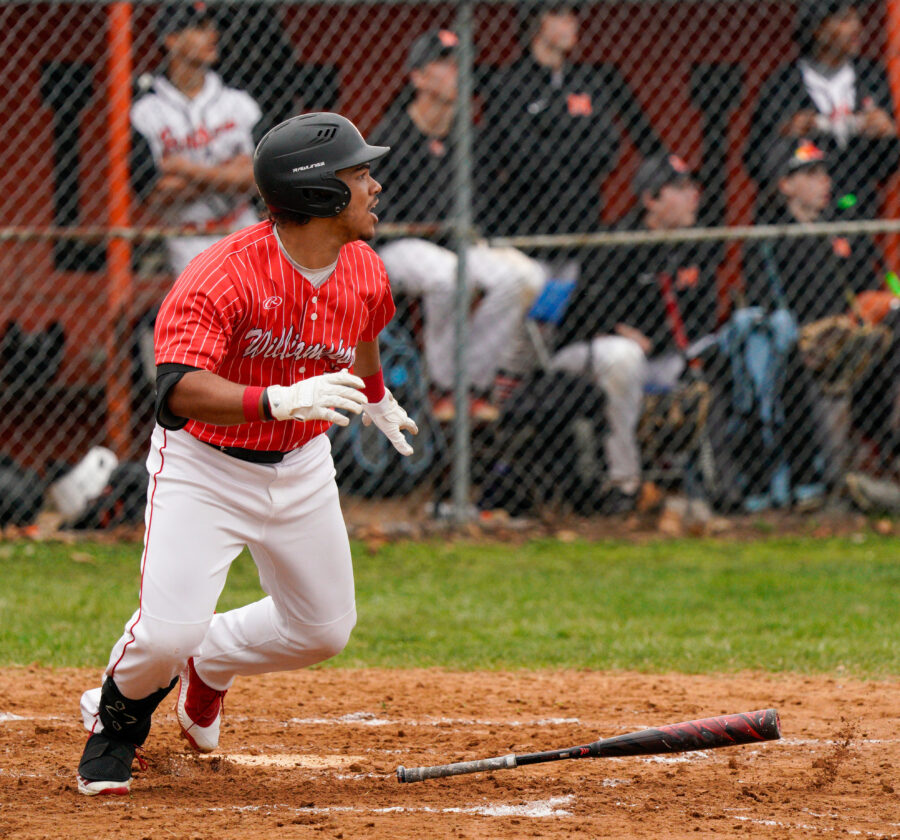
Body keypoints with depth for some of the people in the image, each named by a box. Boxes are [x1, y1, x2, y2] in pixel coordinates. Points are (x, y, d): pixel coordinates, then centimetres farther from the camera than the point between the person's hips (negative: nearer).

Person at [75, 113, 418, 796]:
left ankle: (208, 665, 39)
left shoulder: (365, 273, -6)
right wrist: (282, 400, -51)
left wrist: (378, 401, 38)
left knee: (323, 630, 11)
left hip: (301, 469, 6)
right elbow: (179, 388, -38)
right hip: (204, 465, -6)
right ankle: (119, 715, 15)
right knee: (169, 631, -19)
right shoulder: (224, 274, -28)